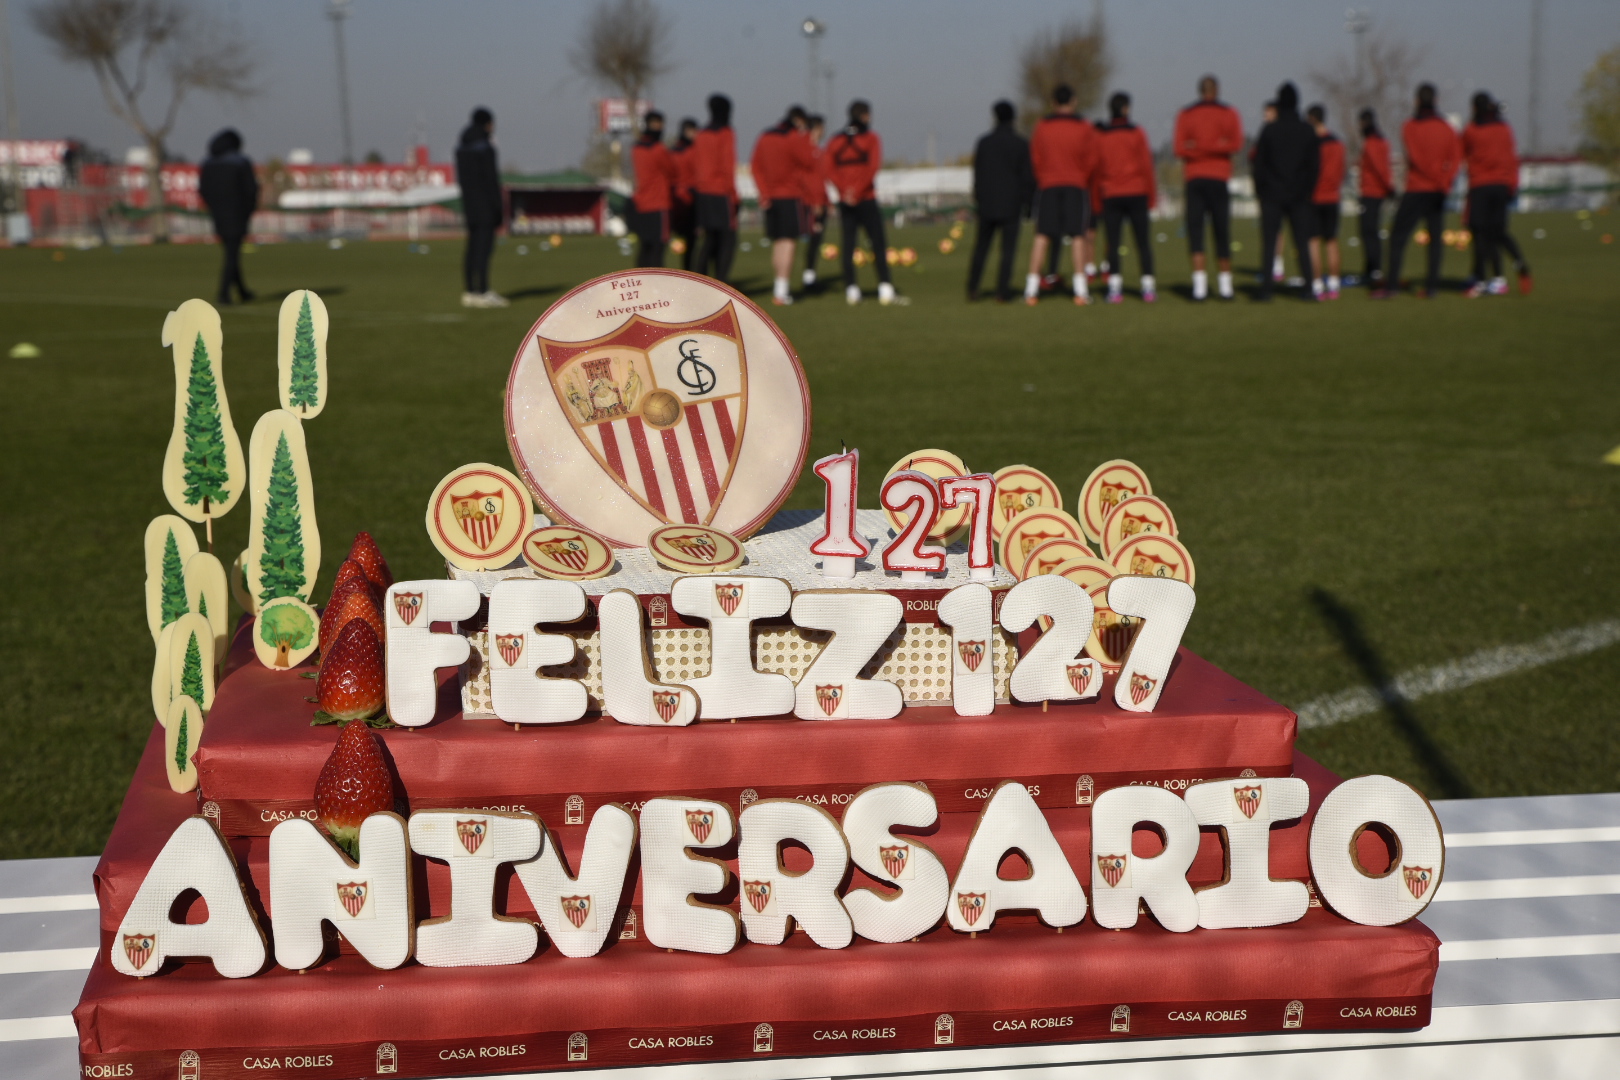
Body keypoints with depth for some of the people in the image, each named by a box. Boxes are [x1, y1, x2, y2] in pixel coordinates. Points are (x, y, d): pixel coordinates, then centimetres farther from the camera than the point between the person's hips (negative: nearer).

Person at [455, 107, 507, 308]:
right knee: (484, 247, -8)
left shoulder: (461, 147, 12)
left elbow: (461, 177, 14)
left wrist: (466, 200, 18)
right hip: (486, 204, -8)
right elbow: (491, 179, -16)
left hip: (469, 202, 8)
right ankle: (483, 293, -10)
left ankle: (469, 292, 12)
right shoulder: (485, 148, -14)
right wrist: (499, 206, -13)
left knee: (473, 247, 11)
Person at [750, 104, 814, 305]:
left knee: (777, 242, 14)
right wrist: (807, 143, 7)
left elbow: (755, 166, 8)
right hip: (790, 197, -7)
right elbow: (810, 163, -7)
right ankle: (781, 290, -12)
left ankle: (779, 287, 16)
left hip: (770, 197, 7)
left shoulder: (764, 137, 12)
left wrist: (764, 192, 4)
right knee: (788, 242, -7)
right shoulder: (796, 139, -9)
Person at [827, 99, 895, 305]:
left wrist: (845, 190, -12)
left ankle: (851, 288, 1)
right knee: (878, 244, 1)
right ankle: (884, 287, -5)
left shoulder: (835, 141, 9)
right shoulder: (871, 138, -2)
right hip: (867, 200, -3)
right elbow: (873, 167, -15)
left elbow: (830, 170, -2)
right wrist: (856, 191, -15)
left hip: (845, 202, 3)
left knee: (848, 245, 5)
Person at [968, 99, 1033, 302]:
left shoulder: (983, 142, 1)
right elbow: (1027, 177, -4)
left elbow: (977, 173, 4)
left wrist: (977, 198, 13)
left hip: (987, 204, 2)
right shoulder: (1020, 144, -4)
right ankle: (1002, 291, -3)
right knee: (1008, 249, 1)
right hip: (1011, 204, -2)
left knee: (981, 247, 9)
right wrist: (1024, 200, 7)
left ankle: (972, 287, 0)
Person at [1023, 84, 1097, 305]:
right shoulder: (1085, 128, 0)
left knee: (1042, 236, 2)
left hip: (1047, 187, 1)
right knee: (1077, 236, 1)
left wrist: (1043, 181, 13)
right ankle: (1080, 290, -4)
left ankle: (1032, 289, -2)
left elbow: (1034, 160, 2)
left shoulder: (1041, 127, 2)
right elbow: (1091, 162, 1)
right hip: (1076, 187, -1)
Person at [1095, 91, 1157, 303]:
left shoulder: (1100, 137, 3)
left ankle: (1114, 287, -6)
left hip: (1111, 197, 1)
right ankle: (1148, 287, -1)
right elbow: (1146, 166, -3)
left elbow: (1096, 170, 5)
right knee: (1143, 242, 3)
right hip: (1136, 194, -1)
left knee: (1113, 243, 2)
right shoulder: (1137, 134, -2)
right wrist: (1151, 196, 4)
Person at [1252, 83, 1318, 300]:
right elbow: (1314, 165, 4)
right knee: (1302, 243, 6)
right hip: (1299, 195, 2)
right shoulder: (1308, 131, 3)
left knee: (1269, 242, -1)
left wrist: (1260, 190, 4)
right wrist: (1308, 191, 10)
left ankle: (1266, 288, -8)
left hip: (1272, 195, -2)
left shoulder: (1268, 130, -3)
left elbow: (1259, 163, -4)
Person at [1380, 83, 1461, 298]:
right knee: (1435, 238, 7)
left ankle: (1391, 286, -7)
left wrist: (1441, 181, -9)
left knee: (1398, 236, 0)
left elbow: (1417, 158, -12)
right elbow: (1456, 157, -1)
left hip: (1416, 190, -4)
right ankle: (1431, 287, 3)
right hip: (1438, 192, 4)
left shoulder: (1410, 127, -4)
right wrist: (1445, 180, -10)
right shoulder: (1446, 128, 8)